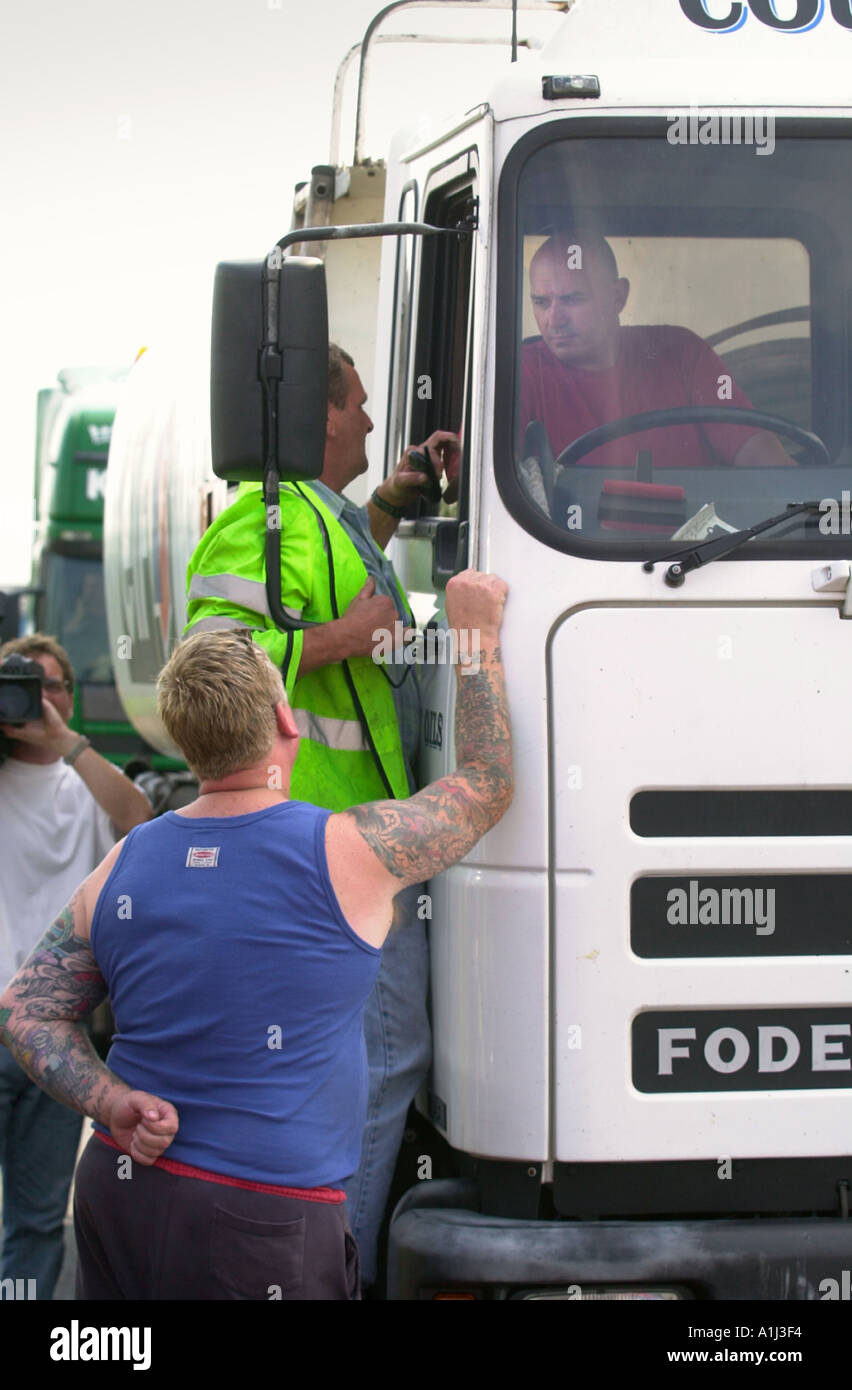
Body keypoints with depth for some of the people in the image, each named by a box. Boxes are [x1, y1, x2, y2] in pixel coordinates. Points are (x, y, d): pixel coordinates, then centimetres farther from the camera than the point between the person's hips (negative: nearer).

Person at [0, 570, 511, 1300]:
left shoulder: (122, 866, 6)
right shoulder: (345, 854, -10)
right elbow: (488, 788, 6)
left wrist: (114, 1105, -2)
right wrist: (479, 632, 16)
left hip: (116, 1190, 6)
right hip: (257, 1226, -6)